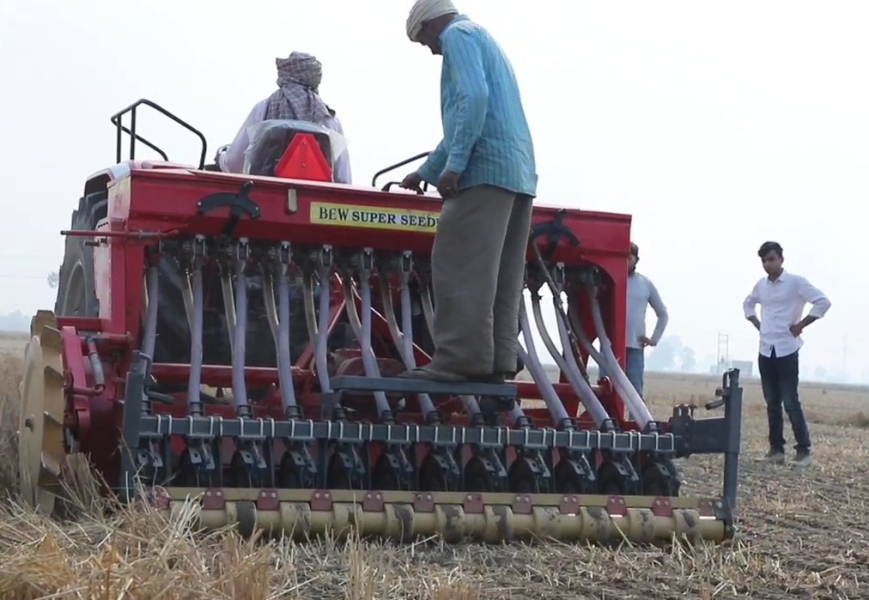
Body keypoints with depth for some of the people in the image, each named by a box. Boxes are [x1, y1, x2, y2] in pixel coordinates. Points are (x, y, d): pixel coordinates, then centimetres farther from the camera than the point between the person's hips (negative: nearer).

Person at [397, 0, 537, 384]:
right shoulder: (483, 40, 32)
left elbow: (474, 98, -17)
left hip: (486, 168, -10)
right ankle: (497, 361, 3)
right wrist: (425, 172, 43)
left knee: (461, 267, -12)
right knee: (502, 275, 5)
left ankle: (461, 359, -16)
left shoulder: (458, 35, 2)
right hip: (518, 172, 10)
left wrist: (454, 164, -19)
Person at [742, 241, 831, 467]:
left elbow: (823, 302, -13)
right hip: (765, 351, 6)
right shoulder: (760, 285, 10)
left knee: (790, 402, -8)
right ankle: (776, 449, 12)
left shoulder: (796, 282, -7)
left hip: (786, 350, -6)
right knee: (772, 403, 8)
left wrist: (800, 325, -11)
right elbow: (748, 304, 29)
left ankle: (804, 450, -1)